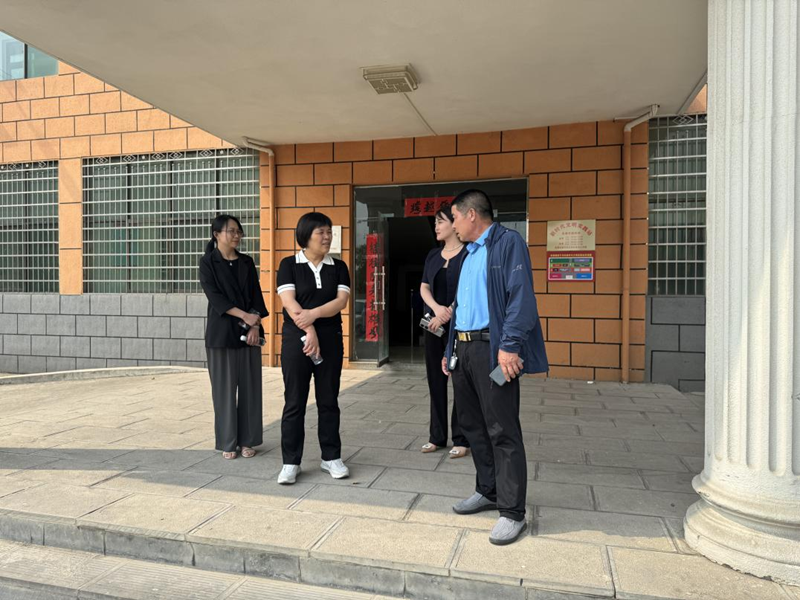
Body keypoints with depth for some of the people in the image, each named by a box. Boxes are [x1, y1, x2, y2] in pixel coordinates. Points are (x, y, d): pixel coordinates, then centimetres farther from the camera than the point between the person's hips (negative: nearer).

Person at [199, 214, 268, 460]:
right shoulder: (208, 262, 0)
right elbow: (214, 296, -10)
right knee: (225, 388, 2)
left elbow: (256, 296, 5)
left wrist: (255, 325, -9)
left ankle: (247, 440, 14)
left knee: (250, 386, 4)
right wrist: (245, 316, -18)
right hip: (221, 332, -3)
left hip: (248, 332, 3)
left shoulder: (247, 262, 10)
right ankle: (227, 442, 13)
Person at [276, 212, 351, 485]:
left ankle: (331, 457, 20)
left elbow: (341, 300, -5)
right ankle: (291, 462, 12)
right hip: (296, 339, -2)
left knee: (328, 400, 9)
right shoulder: (289, 264, 1)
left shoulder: (338, 267, 8)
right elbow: (289, 302, -9)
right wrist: (309, 332, -19)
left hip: (330, 339, 2)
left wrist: (314, 313, -20)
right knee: (294, 402, 2)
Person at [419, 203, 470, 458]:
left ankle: (461, 439, 9)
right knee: (435, 380, 9)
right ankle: (437, 436, 19)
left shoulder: (469, 254, -5)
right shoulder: (433, 255, 13)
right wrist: (436, 308, -11)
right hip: (433, 324, 6)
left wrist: (447, 314, -16)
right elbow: (424, 287, 8)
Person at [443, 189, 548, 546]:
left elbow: (520, 298, -16)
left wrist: (509, 345, -23)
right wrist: (450, 350, 20)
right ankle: (489, 491, 31)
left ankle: (512, 512, 7)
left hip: (492, 349, -9)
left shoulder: (508, 243, -6)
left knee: (502, 431, -3)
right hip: (462, 348, 9)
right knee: (472, 425, 15)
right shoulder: (469, 253, 21)